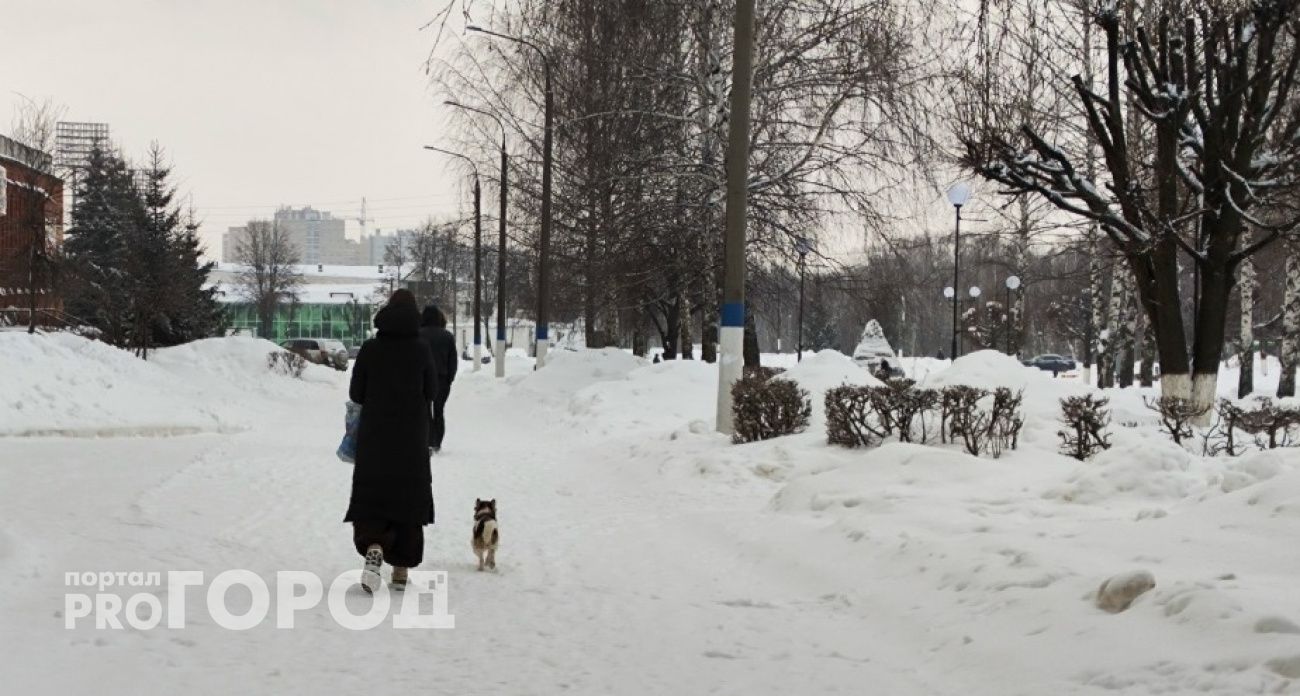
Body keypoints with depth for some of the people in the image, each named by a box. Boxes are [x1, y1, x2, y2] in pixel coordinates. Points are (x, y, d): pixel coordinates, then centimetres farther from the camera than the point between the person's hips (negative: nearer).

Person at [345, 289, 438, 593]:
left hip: (374, 436, 0)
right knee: (408, 500, 11)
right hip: (412, 439, 0)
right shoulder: (421, 350, -7)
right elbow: (431, 392, 0)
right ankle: (401, 570, 13)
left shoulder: (370, 349, -5)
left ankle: (374, 548, -23)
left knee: (370, 497, 6)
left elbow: (355, 393, -1)